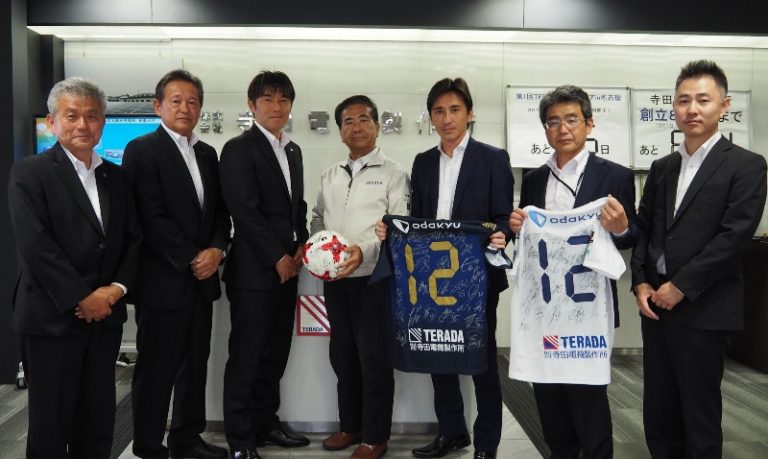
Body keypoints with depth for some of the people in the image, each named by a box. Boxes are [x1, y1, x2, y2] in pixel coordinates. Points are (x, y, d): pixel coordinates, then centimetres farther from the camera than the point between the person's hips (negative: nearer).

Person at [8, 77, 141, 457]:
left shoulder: (116, 176, 11)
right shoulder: (29, 173, -6)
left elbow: (133, 239, 9)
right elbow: (35, 245, -15)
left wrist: (117, 288, -7)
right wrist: (82, 298, -16)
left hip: (105, 316, 5)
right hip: (52, 317, -5)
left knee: (99, 421, 12)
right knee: (51, 422, 7)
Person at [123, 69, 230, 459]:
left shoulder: (207, 154, 14)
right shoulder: (142, 150, -7)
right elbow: (151, 217, -15)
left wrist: (216, 249, -4)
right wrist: (190, 259, -14)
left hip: (201, 278, 7)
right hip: (163, 280, -6)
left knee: (195, 365, 14)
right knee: (156, 370, 3)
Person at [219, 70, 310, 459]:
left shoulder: (293, 151, 16)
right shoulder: (238, 149, -7)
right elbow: (245, 211, -15)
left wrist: (302, 245, 3)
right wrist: (278, 257, -13)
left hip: (287, 267, 7)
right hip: (254, 270, -7)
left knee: (275, 353, 14)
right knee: (246, 356, 1)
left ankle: (266, 423, 28)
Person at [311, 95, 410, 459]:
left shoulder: (393, 174, -4)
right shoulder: (329, 176, 14)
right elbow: (318, 219, 21)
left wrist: (365, 250, -25)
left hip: (373, 278, -6)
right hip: (335, 279, 6)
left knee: (374, 358, 1)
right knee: (342, 355, 14)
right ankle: (350, 425, 30)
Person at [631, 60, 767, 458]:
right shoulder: (661, 168, 13)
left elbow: (734, 236, -14)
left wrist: (680, 287, -14)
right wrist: (641, 282, -1)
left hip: (703, 309, -5)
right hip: (655, 303, 6)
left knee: (700, 414, 5)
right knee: (658, 410, 13)